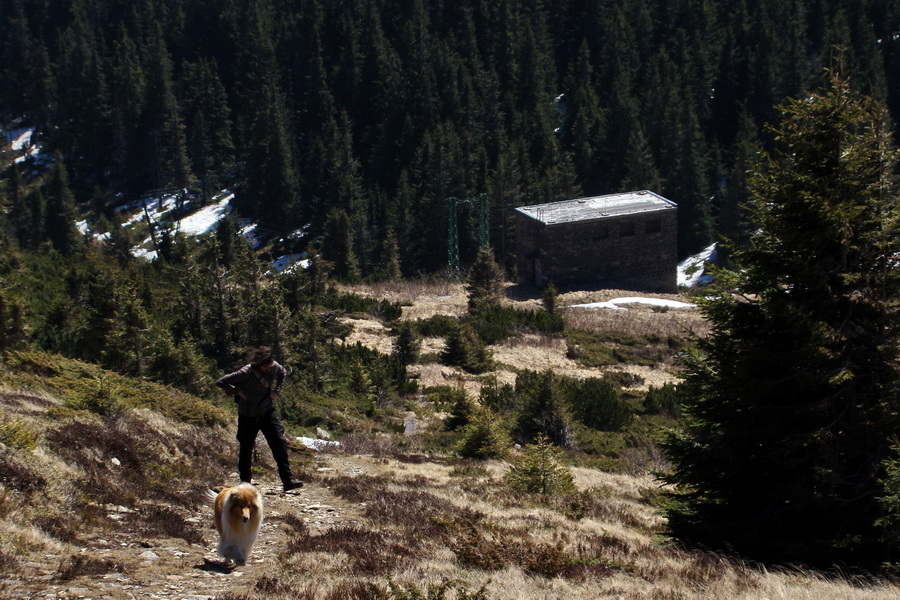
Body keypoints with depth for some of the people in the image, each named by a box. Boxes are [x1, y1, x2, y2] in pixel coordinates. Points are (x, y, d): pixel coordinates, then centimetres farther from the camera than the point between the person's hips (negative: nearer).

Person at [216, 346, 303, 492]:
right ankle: (245, 482, 27)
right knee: (246, 448, 8)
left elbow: (283, 374, 17)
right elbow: (221, 382, -23)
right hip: (248, 416, -3)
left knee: (279, 442, -10)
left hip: (267, 412, 3)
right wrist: (237, 392, -17)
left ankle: (288, 480, -12)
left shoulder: (274, 367, -9)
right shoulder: (246, 373, -24)